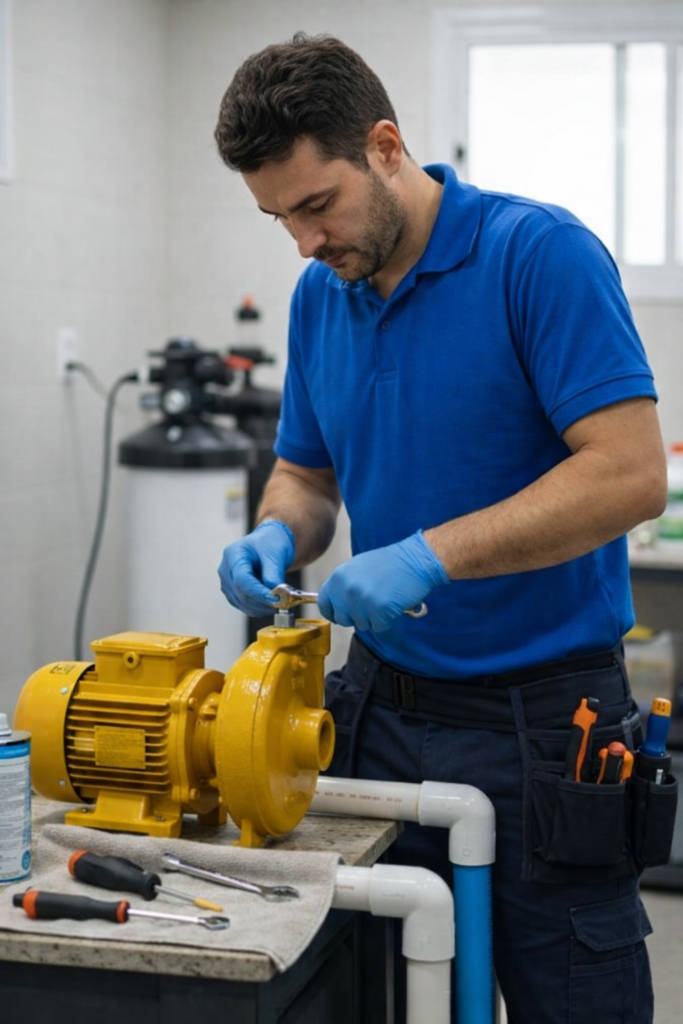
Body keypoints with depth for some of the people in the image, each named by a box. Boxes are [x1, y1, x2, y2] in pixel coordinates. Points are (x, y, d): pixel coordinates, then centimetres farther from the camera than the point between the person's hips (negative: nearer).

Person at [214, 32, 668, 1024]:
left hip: (542, 721, -6)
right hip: (387, 710, 6)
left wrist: (433, 554, -26)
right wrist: (277, 535, -7)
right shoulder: (319, 296, 6)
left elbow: (631, 473, -21)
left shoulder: (541, 254, -15)